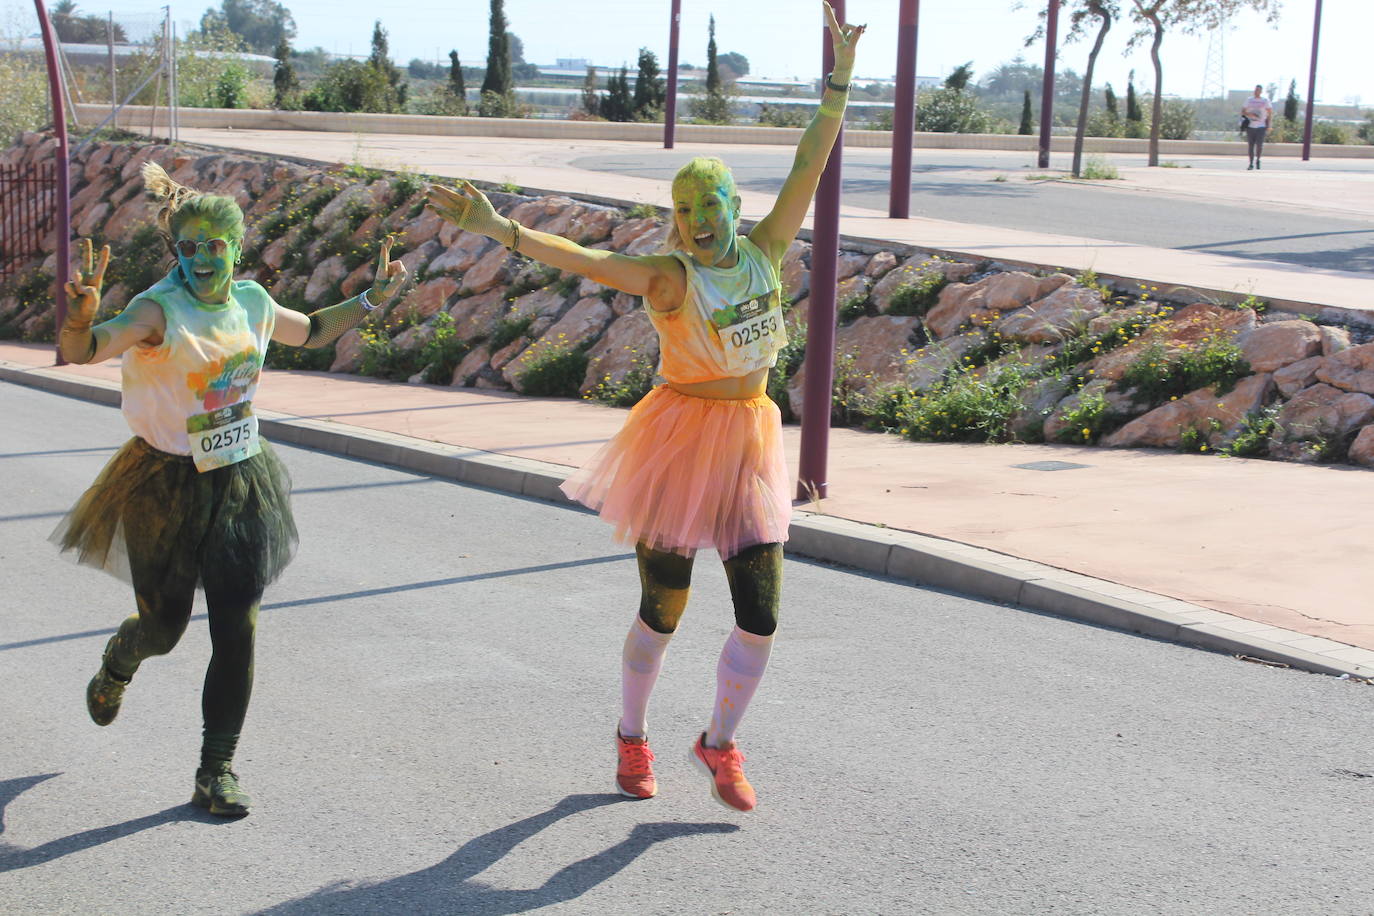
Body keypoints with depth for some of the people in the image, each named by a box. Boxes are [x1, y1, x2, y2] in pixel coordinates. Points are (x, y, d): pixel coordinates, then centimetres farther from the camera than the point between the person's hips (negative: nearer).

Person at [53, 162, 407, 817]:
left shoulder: (251, 303, 1)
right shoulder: (159, 310, -17)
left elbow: (311, 332, 23)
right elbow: (81, 352, -34)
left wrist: (371, 300, 13)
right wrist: (81, 313, -54)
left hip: (240, 482, 4)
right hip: (168, 487, -4)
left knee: (237, 632, -2)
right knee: (163, 626, 11)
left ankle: (217, 771, 10)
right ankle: (117, 666, 50)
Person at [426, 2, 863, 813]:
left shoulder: (764, 253, 0)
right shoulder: (671, 278, -14)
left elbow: (810, 167, 0)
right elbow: (586, 258, -27)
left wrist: (839, 81, -5)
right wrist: (499, 230, -40)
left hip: (752, 443, 5)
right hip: (680, 442, -4)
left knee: (761, 618, 3)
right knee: (663, 612, 8)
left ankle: (719, 744, 26)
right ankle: (633, 736, 33)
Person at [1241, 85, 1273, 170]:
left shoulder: (1265, 101, 6)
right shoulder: (1249, 100, 11)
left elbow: (1270, 114, 7)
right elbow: (1242, 111, 10)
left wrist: (1269, 126, -1)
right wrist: (1249, 114, -12)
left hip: (1261, 127, -2)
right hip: (1250, 126, 2)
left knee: (1259, 144, -12)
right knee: (1250, 145, 2)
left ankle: (1258, 160, 12)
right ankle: (1251, 164, 10)